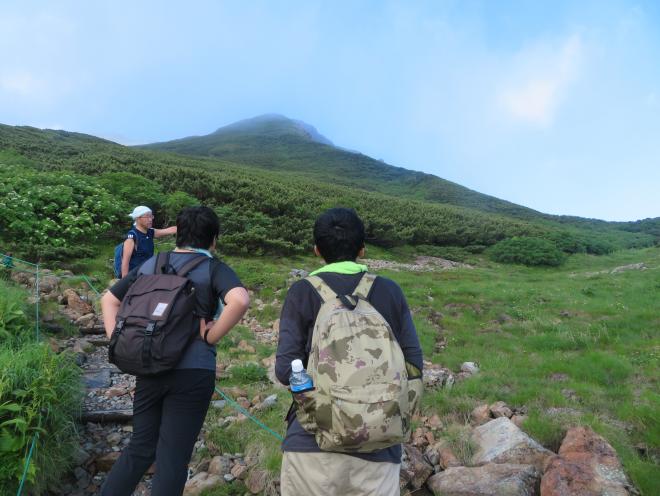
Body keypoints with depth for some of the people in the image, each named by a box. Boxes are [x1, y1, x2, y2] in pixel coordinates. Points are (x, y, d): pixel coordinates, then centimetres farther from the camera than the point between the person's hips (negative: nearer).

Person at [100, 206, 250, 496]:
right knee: (172, 457, 8)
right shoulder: (213, 268, -6)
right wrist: (211, 337, -13)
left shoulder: (150, 265, 11)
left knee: (141, 447, 23)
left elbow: (109, 300, 17)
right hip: (192, 372, -5)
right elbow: (240, 300, -25)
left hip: (148, 369, 5)